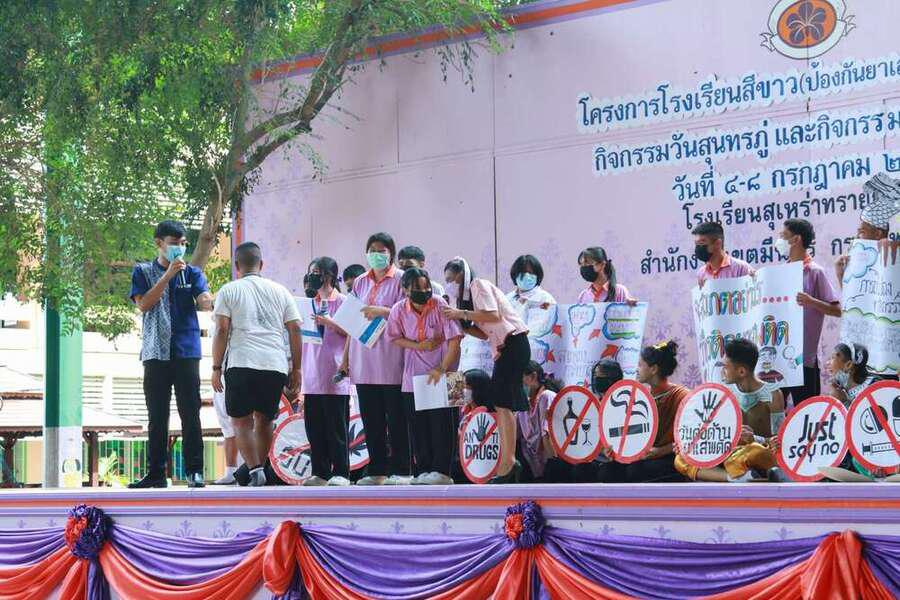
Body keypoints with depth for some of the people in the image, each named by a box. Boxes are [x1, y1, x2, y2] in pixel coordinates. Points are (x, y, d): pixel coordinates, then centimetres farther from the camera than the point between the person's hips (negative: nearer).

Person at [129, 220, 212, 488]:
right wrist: (168, 275, -13)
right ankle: (156, 473, 10)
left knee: (190, 413, -3)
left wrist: (207, 300, -31)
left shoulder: (192, 272, 9)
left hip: (187, 351, 0)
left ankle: (194, 471, 1)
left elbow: (206, 302, -6)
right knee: (157, 416, 5)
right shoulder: (143, 272, 8)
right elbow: (143, 304, -6)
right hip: (156, 352, 0)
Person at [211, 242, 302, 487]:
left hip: (242, 365, -3)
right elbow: (295, 330, 11)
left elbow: (221, 331, -1)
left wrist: (216, 368, 3)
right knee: (264, 420, 17)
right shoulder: (280, 291, 16)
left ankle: (255, 469, -14)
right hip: (277, 366, 3)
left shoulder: (228, 290, 7)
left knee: (242, 422, 2)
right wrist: (296, 370, 14)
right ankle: (259, 468, 21)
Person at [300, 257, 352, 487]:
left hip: (334, 375, -6)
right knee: (314, 426, 6)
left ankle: (341, 473, 0)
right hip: (312, 376, 6)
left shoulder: (342, 302, -2)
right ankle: (320, 472, 12)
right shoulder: (310, 302, 16)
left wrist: (329, 323, -17)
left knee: (336, 427, -4)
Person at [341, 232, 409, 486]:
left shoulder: (400, 279, -1)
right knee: (370, 418, 7)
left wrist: (382, 311, -22)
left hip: (390, 360, -5)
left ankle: (400, 470, 3)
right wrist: (346, 356, 15)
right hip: (364, 359, 6)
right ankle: (376, 470, 13)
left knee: (396, 417, -2)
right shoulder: (360, 282, 16)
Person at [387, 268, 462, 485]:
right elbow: (395, 337, 6)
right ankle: (423, 470, 13)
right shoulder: (399, 310, -6)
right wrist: (418, 346, -10)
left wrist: (441, 369, -20)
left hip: (441, 375, -3)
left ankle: (441, 470, -2)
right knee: (419, 425, 6)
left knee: (441, 422, -6)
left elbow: (454, 341, -14)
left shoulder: (440, 306, -14)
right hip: (413, 376, 3)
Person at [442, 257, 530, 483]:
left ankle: (507, 462, -16)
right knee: (501, 403, 5)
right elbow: (484, 333, 13)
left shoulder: (478, 285, -5)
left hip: (514, 342, -10)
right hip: (503, 348, 10)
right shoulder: (467, 295, 22)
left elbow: (493, 315, -19)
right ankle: (509, 462, 4)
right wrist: (459, 323, 4)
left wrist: (462, 313, -15)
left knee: (502, 402, -14)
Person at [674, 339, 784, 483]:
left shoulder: (772, 394, -10)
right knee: (682, 460, -15)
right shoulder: (727, 392, 4)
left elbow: (779, 440, -13)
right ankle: (734, 477, -27)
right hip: (732, 453, 6)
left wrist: (755, 439, -31)